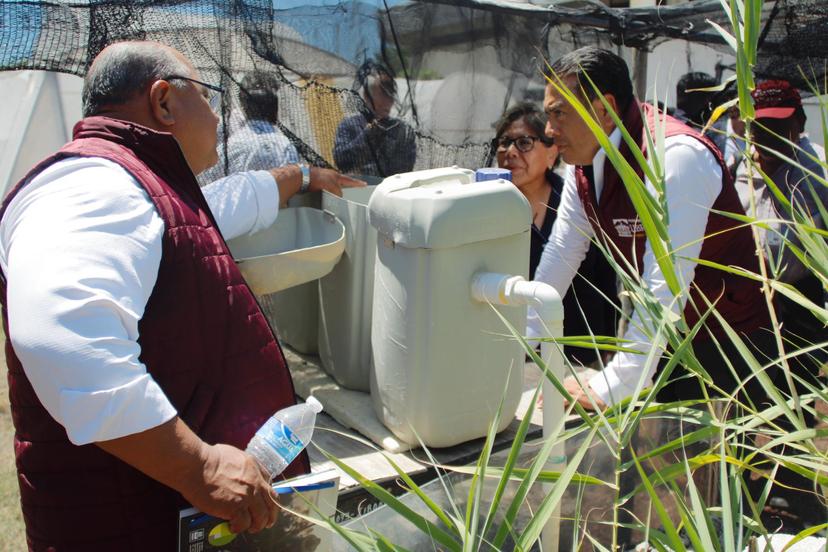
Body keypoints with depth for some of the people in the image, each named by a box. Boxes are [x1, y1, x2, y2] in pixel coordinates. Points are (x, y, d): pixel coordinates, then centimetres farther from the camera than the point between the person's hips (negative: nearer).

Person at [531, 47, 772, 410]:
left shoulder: (675, 155, -27)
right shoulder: (584, 160, -2)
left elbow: (666, 285, -32)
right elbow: (561, 255, 3)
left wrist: (611, 388, -32)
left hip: (726, 344, -7)